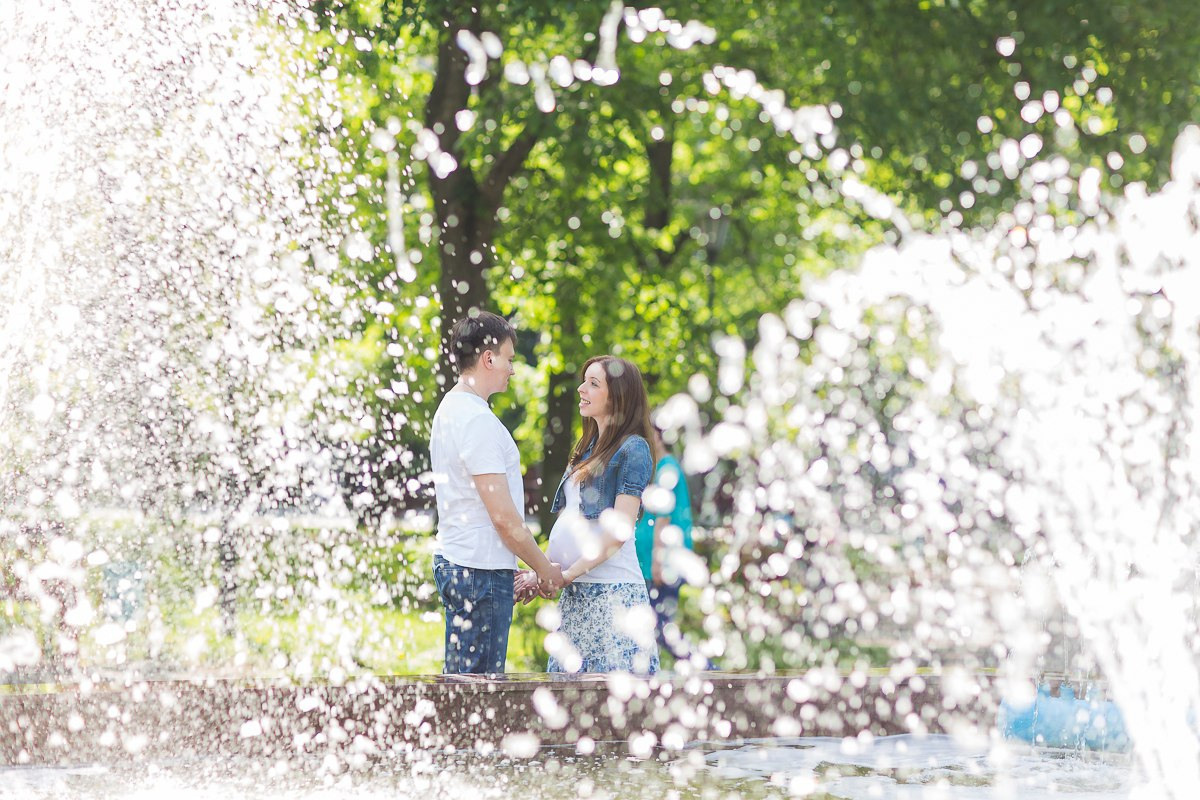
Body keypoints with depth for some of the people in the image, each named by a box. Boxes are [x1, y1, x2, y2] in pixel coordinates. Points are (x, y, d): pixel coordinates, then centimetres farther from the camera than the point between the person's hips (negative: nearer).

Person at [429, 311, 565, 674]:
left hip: (453, 561, 10)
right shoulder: (477, 420, -16)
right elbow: (503, 516, -18)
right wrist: (545, 569, -5)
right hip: (482, 569, -10)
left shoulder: (450, 408, 15)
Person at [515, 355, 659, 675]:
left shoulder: (633, 449, -6)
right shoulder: (587, 447, 19)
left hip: (613, 590, -8)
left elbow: (619, 530, -14)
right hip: (576, 593, 8)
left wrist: (567, 574, -15)